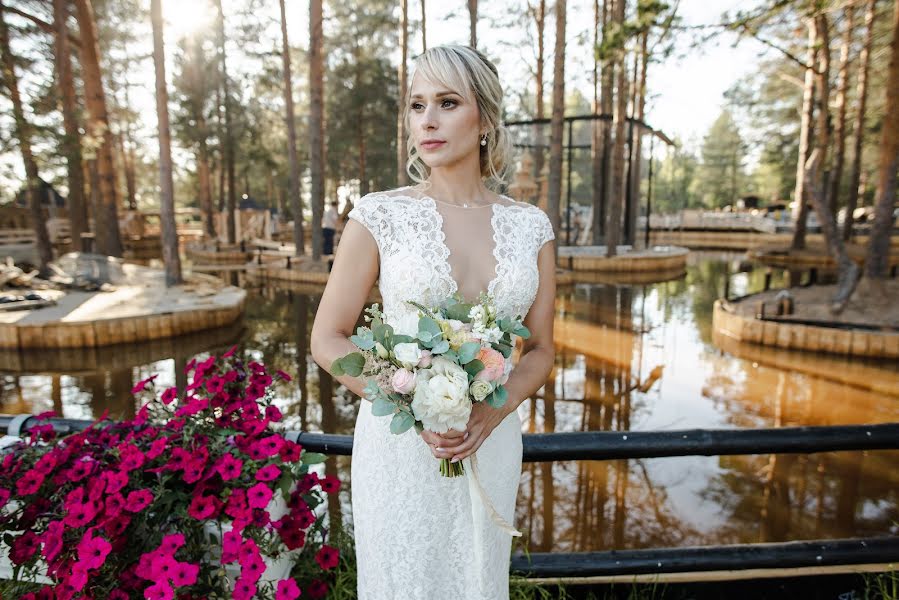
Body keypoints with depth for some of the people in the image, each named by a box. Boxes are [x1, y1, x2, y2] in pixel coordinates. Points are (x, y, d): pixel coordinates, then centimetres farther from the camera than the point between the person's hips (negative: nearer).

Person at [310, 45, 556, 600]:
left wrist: (492, 412, -14)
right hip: (400, 439, -2)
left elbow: (541, 350, 3)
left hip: (490, 442, 3)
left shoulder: (530, 226, -2)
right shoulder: (380, 215, -9)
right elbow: (328, 340, -6)